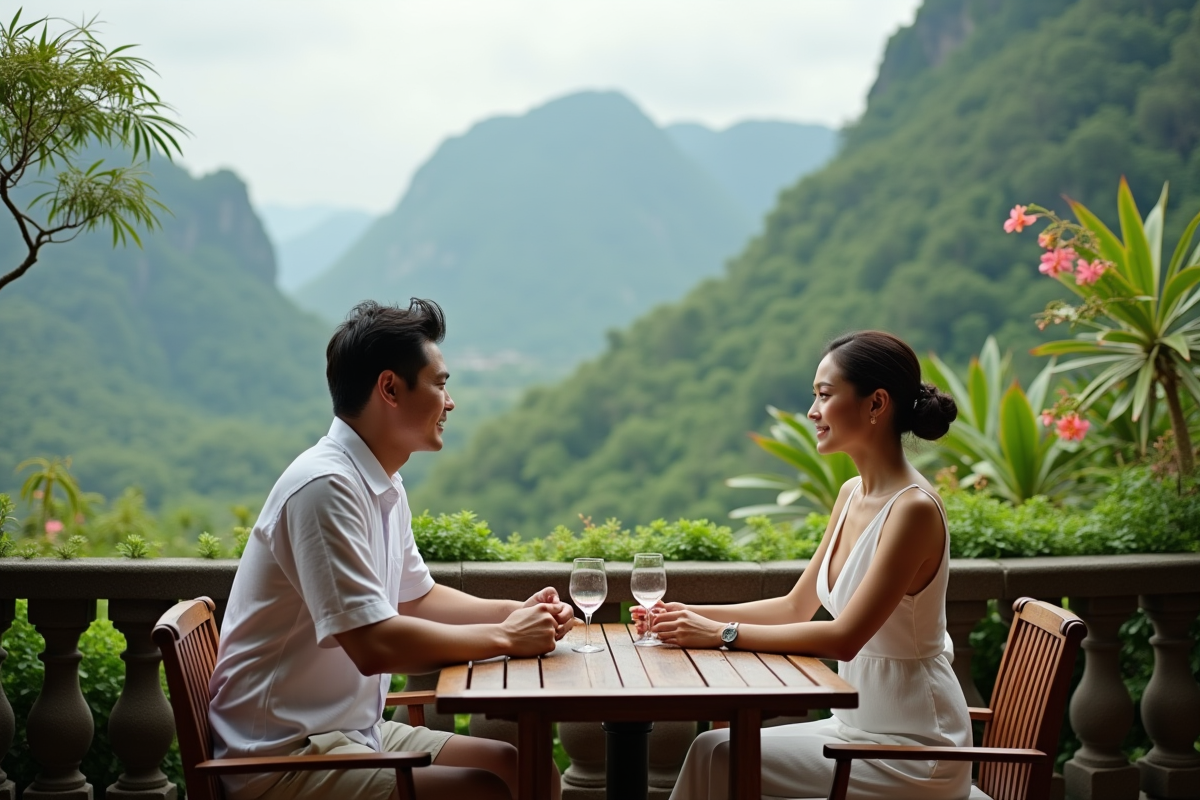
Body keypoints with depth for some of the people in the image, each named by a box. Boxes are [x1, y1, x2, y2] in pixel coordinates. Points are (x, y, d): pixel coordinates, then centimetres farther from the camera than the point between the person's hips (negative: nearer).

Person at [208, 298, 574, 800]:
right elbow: (375, 645, -27)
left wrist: (517, 612, 6)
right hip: (286, 759, -10)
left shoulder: (384, 487, 8)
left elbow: (419, 597, 22)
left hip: (355, 732, 10)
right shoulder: (326, 486, -21)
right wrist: (504, 637, -14)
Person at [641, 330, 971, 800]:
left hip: (911, 749, -8)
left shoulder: (913, 509, -20)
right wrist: (694, 616, 2)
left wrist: (721, 634, -19)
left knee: (722, 758, -14)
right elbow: (796, 607, 13)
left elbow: (843, 637, -23)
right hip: (859, 724, 8)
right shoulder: (852, 494, 7)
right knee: (712, 750, -4)